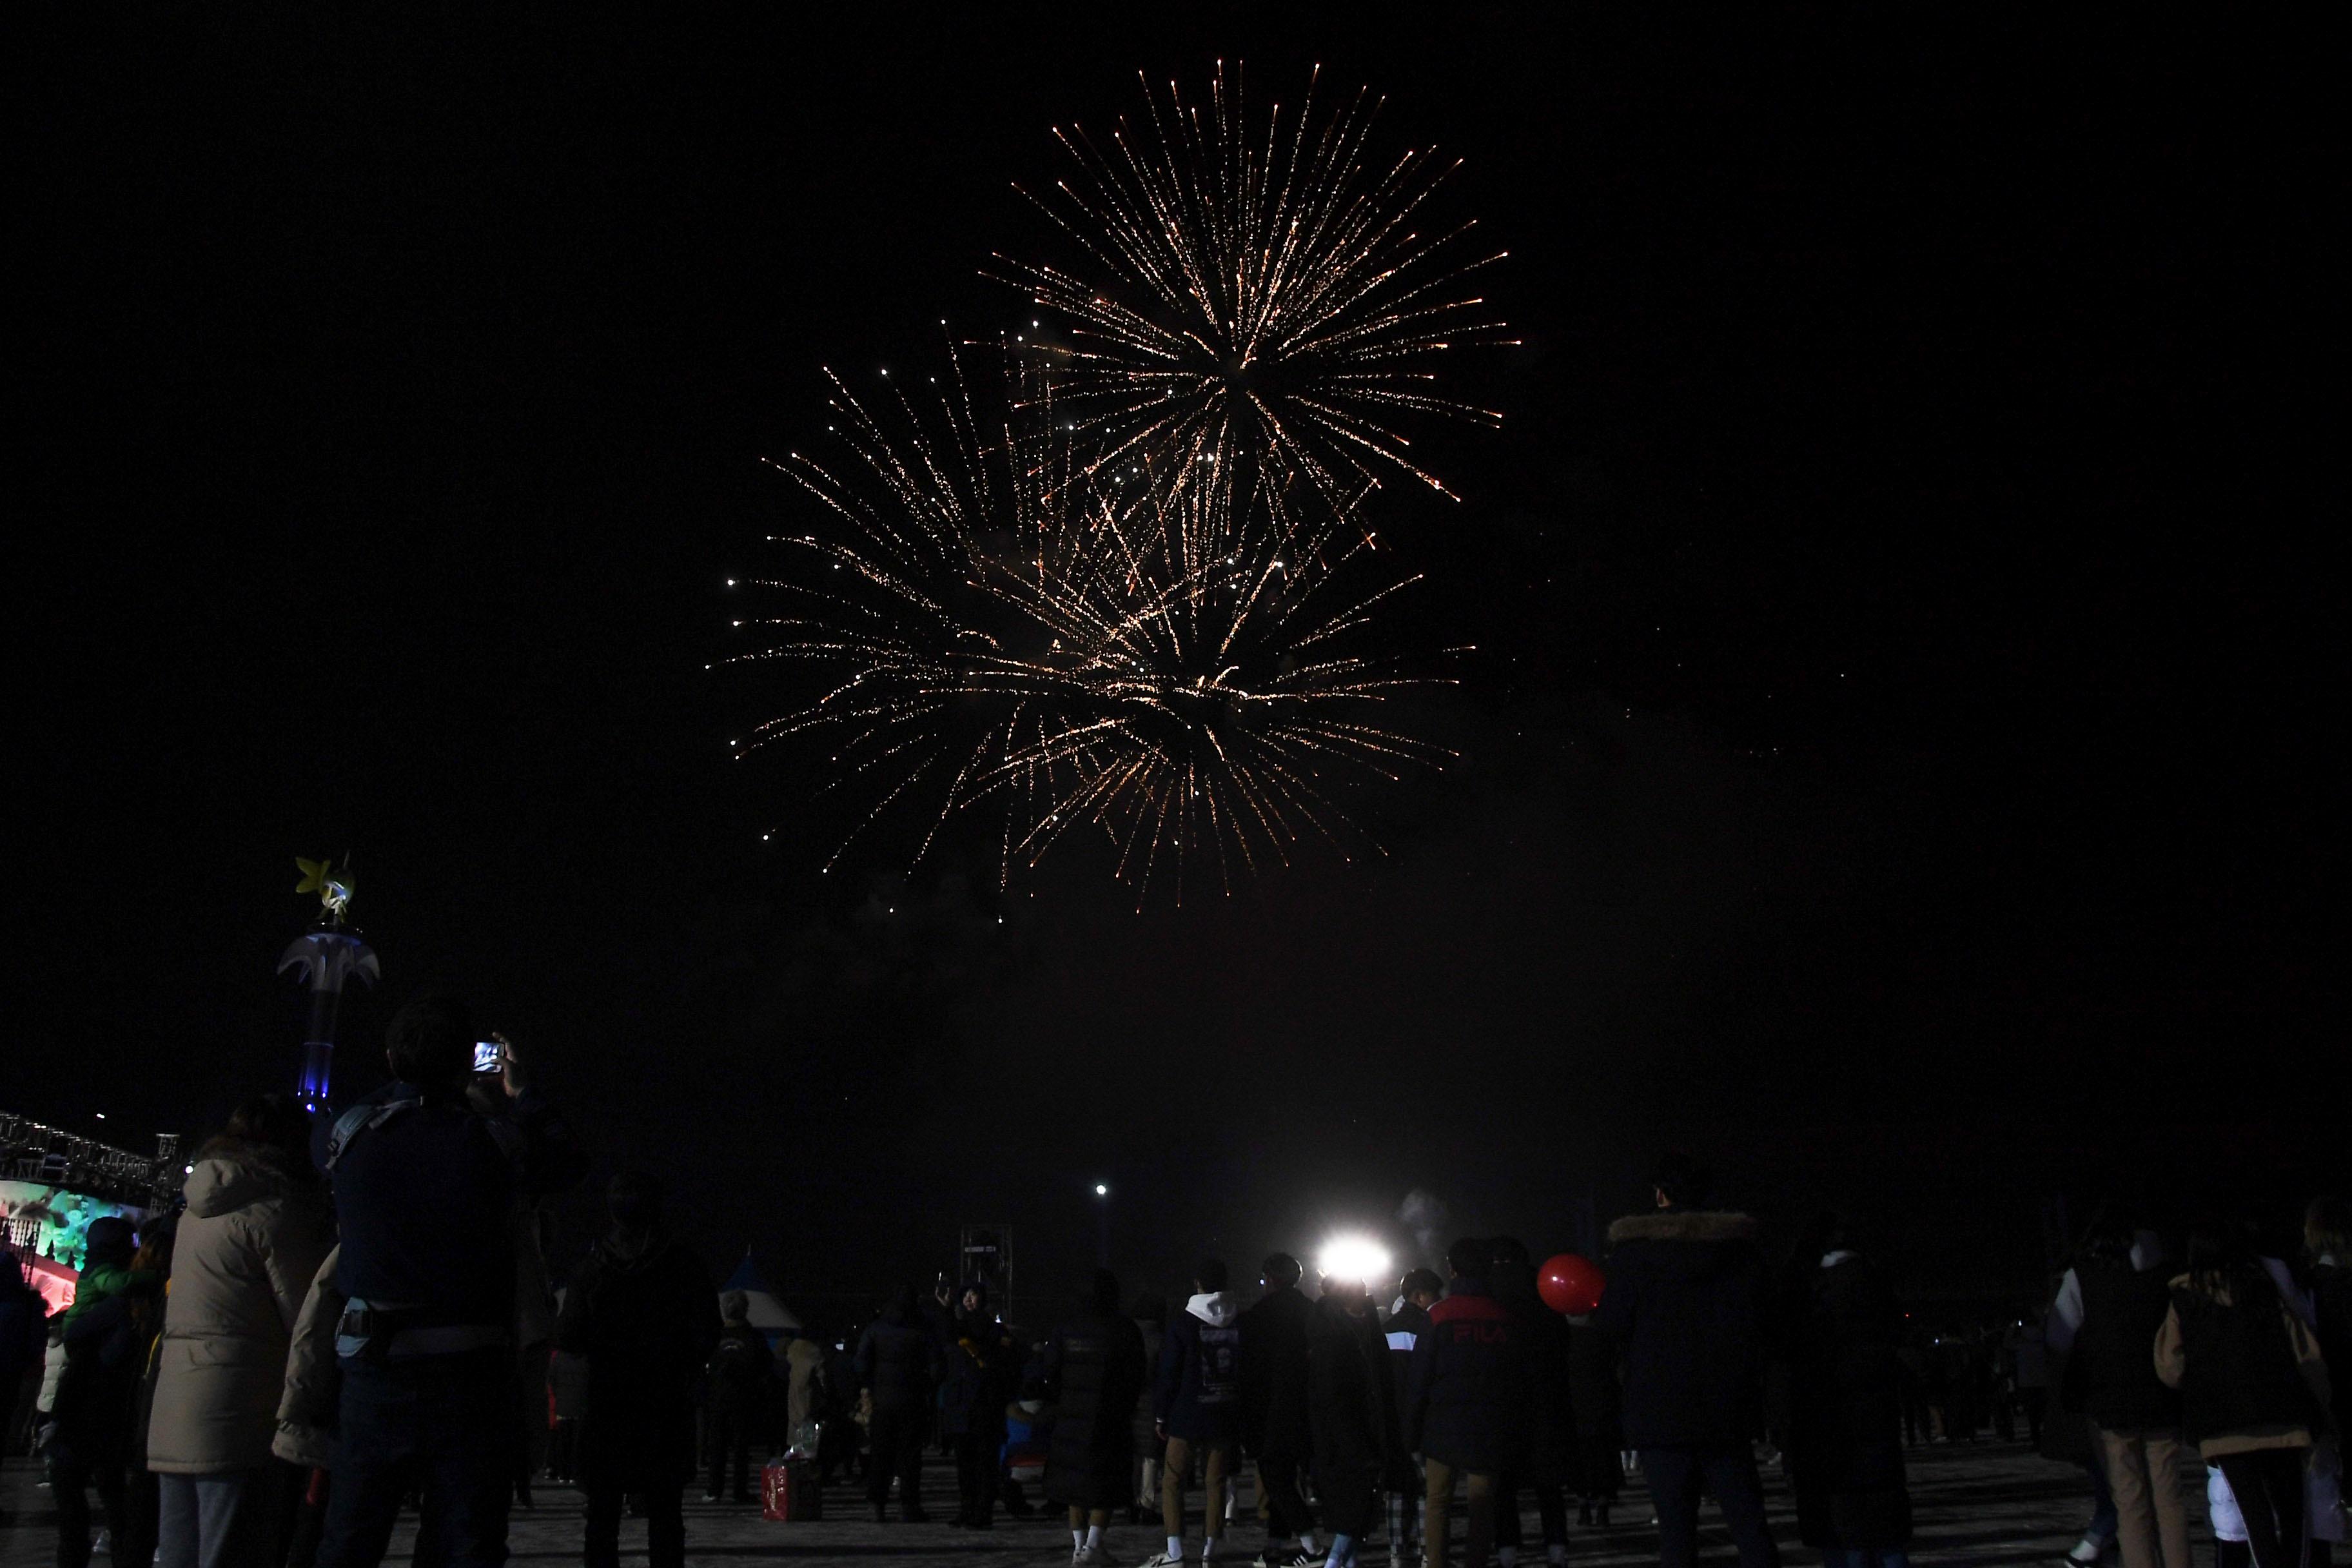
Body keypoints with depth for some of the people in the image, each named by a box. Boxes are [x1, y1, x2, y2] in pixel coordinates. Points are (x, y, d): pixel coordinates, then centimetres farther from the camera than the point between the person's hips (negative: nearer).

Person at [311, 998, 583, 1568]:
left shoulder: (352, 1132, -3)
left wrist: (401, 1086, 31)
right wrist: (522, 1094, 25)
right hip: (468, 1371, -2)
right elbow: (566, 1159, 11)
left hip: (373, 1368, 2)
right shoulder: (489, 1143, -9)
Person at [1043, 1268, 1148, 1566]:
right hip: (1111, 1419, -3)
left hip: (1072, 1418, 3)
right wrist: (1126, 1408, 8)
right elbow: (1136, 1377, -4)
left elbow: (1050, 1374, 3)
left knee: (1075, 1481, 12)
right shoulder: (1125, 1329, -7)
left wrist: (1060, 1406, 14)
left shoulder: (1066, 1330, 1)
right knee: (1107, 1484, 7)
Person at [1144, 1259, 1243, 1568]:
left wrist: (1160, 1415, 3)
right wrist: (1244, 1415, 14)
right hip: (1225, 1418, 3)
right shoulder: (1242, 1322, 2)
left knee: (1172, 1481, 4)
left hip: (1187, 1417, -3)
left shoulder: (1182, 1323, -8)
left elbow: (1167, 1373, -7)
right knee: (1216, 1482, 10)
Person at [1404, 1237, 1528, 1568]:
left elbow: (1420, 1379, -4)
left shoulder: (1439, 1316, -4)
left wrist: (1412, 1432, 2)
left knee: (1438, 1502, 5)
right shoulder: (1507, 1318, 3)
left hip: (1444, 1425, -2)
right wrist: (1517, 1438, 12)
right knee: (1482, 1506, 6)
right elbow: (1519, 1381, 7)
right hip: (1490, 1428, 2)